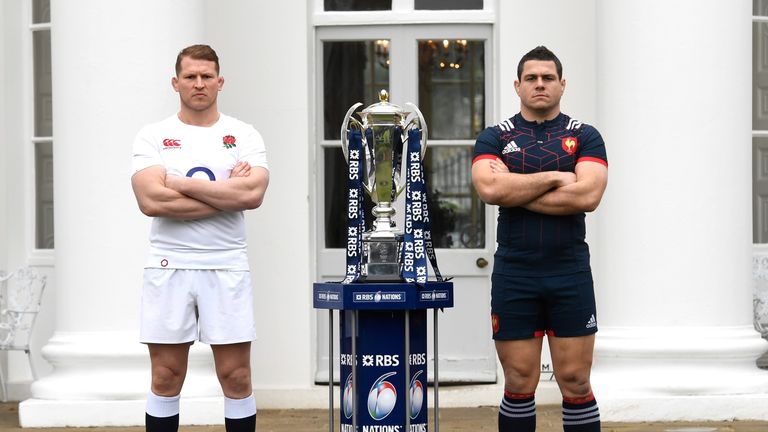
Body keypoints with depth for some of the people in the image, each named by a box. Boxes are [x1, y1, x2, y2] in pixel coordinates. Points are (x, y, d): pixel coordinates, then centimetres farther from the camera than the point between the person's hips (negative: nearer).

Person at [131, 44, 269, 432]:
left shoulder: (244, 136, 5)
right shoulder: (153, 137, 3)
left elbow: (253, 194, -12)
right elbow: (151, 200, -13)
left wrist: (184, 184, -12)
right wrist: (226, 193, -11)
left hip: (227, 267, 1)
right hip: (169, 266, 0)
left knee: (236, 376, 2)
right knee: (166, 378, 4)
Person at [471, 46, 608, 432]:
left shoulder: (584, 136, 6)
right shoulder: (495, 138, 7)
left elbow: (587, 195, -12)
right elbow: (489, 188, -13)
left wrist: (516, 192, -10)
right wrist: (554, 177, -9)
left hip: (570, 274, 0)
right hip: (514, 275, 0)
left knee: (575, 382, 1)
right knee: (519, 384, 4)